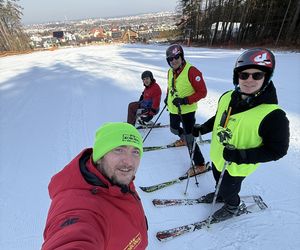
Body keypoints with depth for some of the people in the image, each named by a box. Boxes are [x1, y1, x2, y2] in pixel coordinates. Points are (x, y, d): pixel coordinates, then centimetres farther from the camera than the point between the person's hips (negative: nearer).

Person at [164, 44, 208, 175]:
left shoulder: (192, 71, -21)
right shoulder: (170, 72, 2)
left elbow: (202, 92, -21)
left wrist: (185, 100, -27)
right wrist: (167, 97, 8)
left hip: (187, 111, -8)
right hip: (173, 109, 8)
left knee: (189, 139, -6)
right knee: (174, 129, 28)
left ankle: (200, 165, 12)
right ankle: (183, 138, 60)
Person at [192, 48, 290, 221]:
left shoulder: (273, 116, -30)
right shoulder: (227, 97, -12)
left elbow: (277, 150, -22)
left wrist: (241, 156, -33)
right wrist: (201, 129, 0)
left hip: (236, 168, -5)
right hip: (217, 157, 6)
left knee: (229, 190, 22)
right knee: (219, 182, 31)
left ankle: (232, 207, 55)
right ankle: (221, 194, 63)